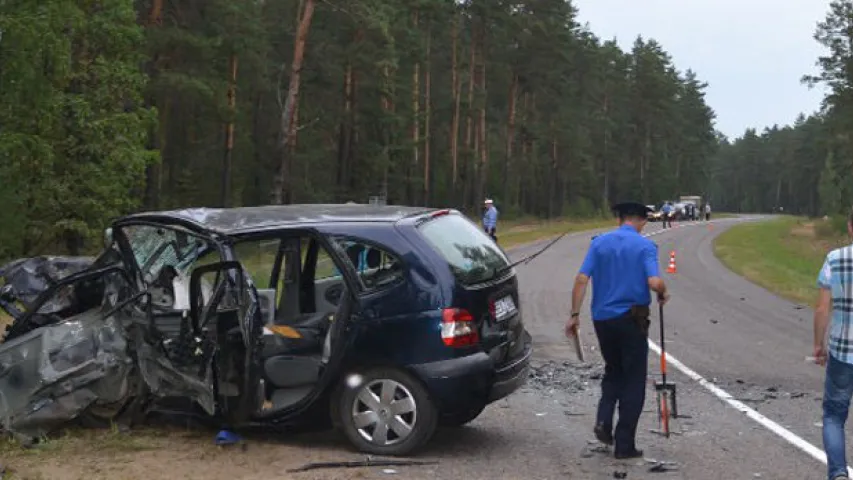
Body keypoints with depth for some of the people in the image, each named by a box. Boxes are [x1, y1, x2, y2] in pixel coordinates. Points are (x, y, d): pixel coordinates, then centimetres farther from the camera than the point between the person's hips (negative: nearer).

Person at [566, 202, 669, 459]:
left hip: (602, 318, 4)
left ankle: (604, 421, 4)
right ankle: (624, 444, 7)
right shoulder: (645, 245, -6)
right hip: (632, 319, -4)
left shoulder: (599, 242, 3)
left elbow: (581, 279, -4)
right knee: (633, 380, 6)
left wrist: (574, 314, -1)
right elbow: (654, 282, -19)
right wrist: (663, 294, 3)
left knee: (613, 371, 23)